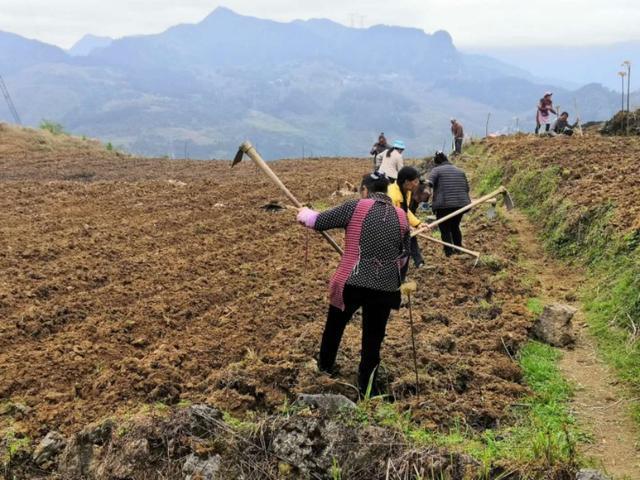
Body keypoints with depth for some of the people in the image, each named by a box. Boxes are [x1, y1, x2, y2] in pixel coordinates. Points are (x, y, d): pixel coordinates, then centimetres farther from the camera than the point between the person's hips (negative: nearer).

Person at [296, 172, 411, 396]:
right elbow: (404, 255, 14)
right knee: (373, 339, 14)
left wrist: (304, 214, 21)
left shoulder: (355, 208, -6)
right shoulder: (401, 216, 5)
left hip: (351, 284, -2)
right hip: (386, 288, 2)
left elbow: (319, 222, 0)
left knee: (335, 325, 25)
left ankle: (325, 364, 46)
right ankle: (365, 389, 24)